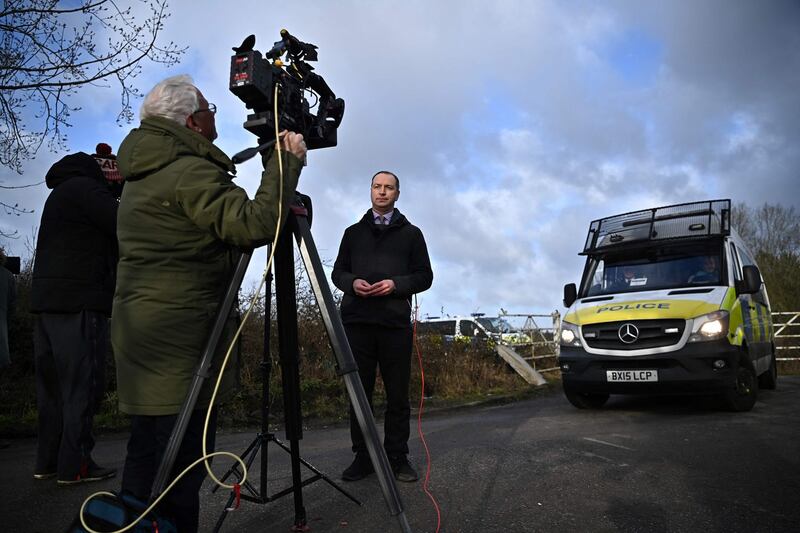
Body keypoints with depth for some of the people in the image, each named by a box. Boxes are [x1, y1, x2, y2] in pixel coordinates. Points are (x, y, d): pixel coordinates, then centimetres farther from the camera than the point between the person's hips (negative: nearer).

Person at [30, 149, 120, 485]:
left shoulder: (58, 195, 26)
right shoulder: (84, 187, -4)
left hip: (46, 300, 9)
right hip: (79, 304, -9)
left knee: (53, 385, 11)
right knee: (83, 385, -6)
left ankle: (48, 461, 17)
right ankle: (75, 466, -3)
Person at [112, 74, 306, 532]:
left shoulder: (143, 172, 16)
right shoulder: (190, 172, -15)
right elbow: (257, 224, -24)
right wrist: (286, 161, -12)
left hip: (140, 331, 10)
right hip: (181, 336, -10)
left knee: (146, 454, 17)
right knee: (182, 460, -2)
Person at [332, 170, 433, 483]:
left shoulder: (411, 233, 13)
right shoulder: (354, 232, 19)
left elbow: (425, 276, 8)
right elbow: (338, 272, 17)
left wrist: (396, 284, -10)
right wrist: (352, 282, -6)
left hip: (395, 323, -2)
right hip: (357, 321, 2)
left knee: (397, 395, 2)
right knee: (359, 392, 5)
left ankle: (397, 457, 14)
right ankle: (363, 457, 15)